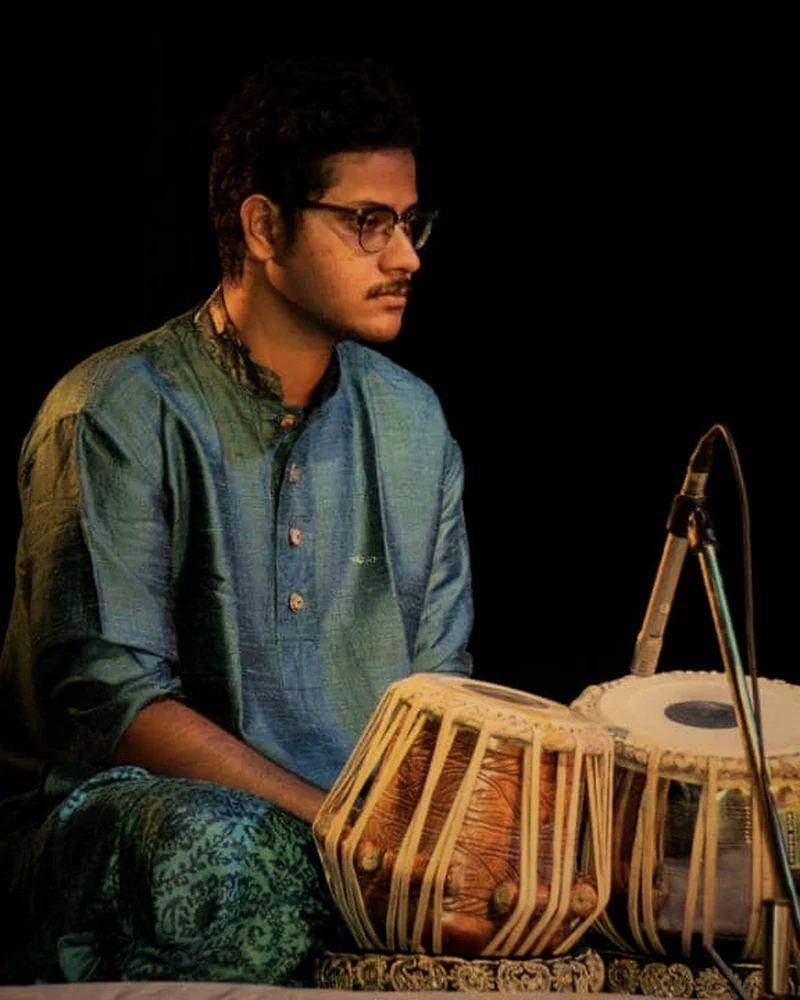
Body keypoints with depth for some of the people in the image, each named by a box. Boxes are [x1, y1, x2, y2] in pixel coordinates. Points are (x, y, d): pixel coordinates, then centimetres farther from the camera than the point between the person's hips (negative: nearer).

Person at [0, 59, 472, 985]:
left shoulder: (411, 422, 9)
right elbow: (108, 699, -17)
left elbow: (437, 688, 11)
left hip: (360, 818, 5)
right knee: (222, 847, -39)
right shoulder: (119, 415, -10)